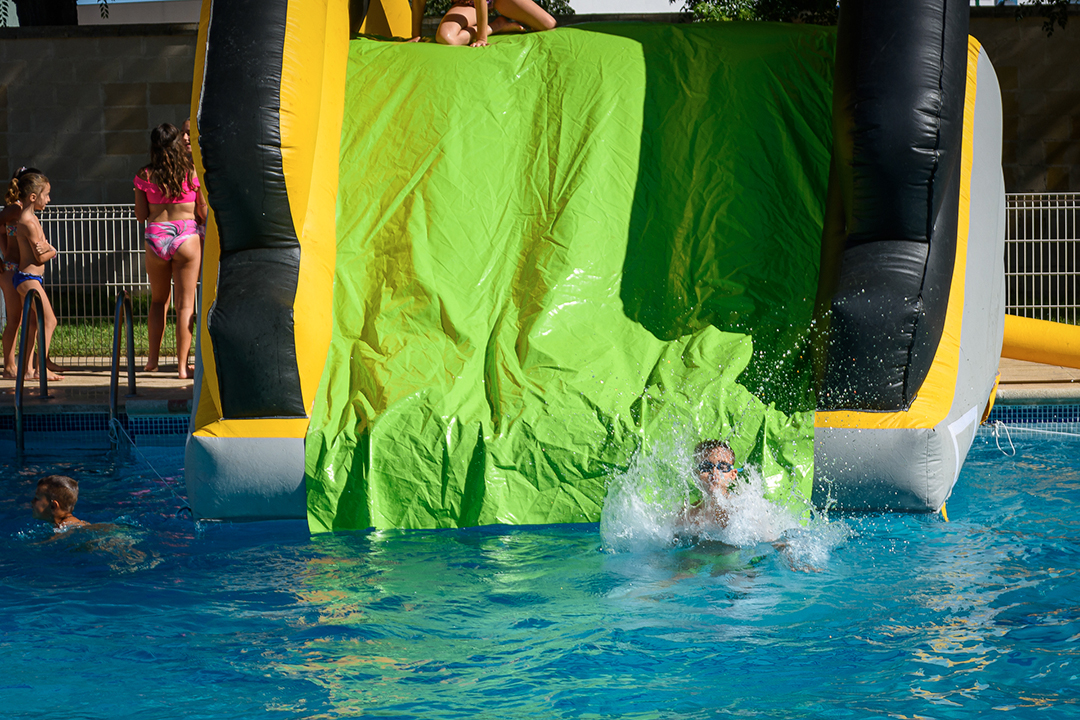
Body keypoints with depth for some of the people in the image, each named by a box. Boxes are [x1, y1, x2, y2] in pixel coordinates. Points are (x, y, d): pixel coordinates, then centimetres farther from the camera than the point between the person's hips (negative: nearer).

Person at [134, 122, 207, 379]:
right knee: (185, 303, 2)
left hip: (155, 237, 2)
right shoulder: (193, 172, -4)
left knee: (158, 300, 19)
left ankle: (153, 358, 22)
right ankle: (183, 365, 0)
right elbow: (203, 212, 1)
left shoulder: (144, 176, 0)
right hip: (186, 236, -2)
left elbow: (141, 215, 4)